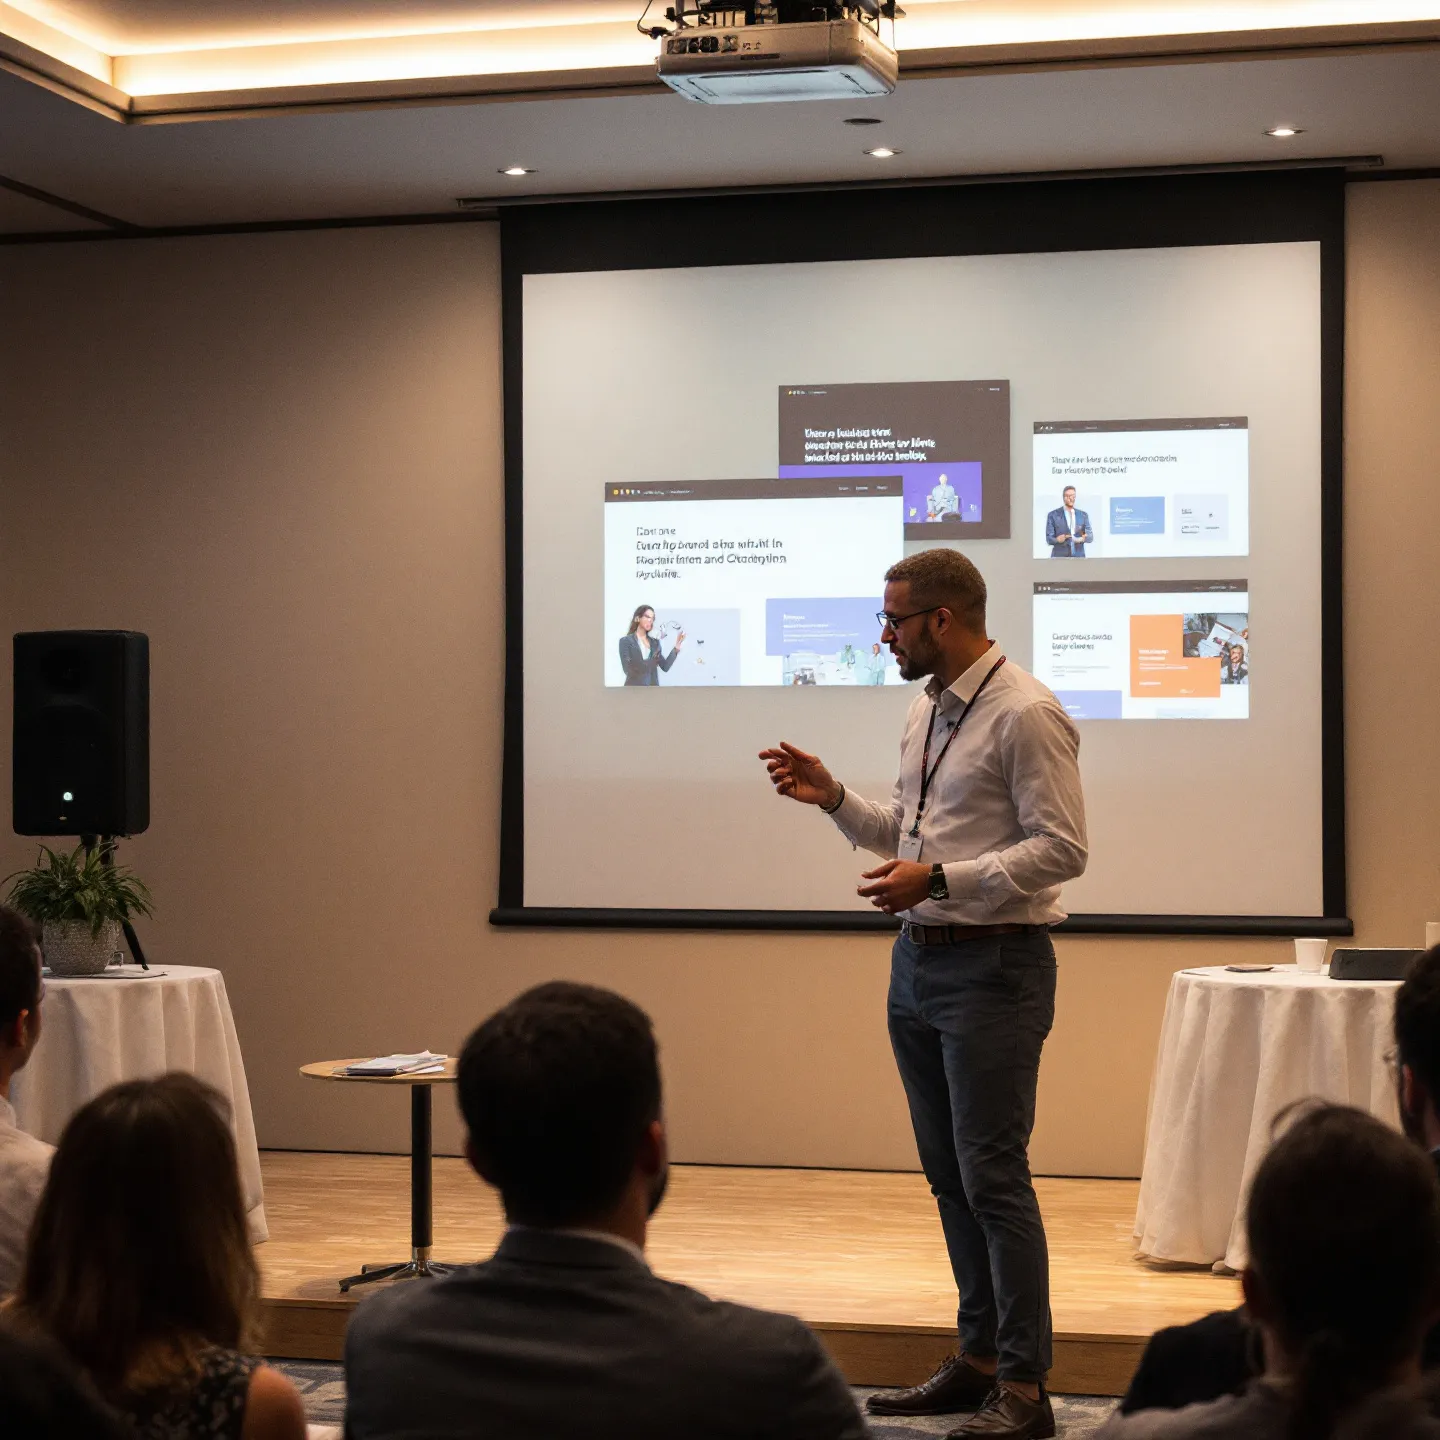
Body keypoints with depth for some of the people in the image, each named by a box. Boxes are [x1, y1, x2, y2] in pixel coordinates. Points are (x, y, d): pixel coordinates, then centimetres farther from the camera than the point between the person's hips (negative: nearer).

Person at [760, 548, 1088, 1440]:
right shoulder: (927, 712, 15)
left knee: (993, 1175, -8)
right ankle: (980, 1358, 22)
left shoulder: (1026, 715, -13)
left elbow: (1062, 849, -18)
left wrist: (939, 880, -22)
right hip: (919, 962, 9)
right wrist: (831, 797, 9)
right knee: (949, 1174, 13)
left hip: (993, 967, -9)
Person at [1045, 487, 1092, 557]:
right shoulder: (1053, 515, 0)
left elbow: (1090, 537, 3)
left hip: (1078, 560, 3)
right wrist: (1058, 540, -29)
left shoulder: (1083, 515, 10)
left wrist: (1083, 538, -22)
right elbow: (1049, 539, -5)